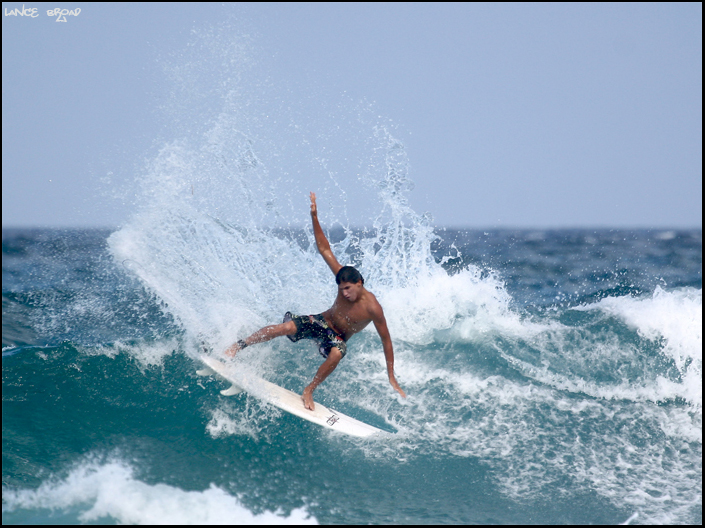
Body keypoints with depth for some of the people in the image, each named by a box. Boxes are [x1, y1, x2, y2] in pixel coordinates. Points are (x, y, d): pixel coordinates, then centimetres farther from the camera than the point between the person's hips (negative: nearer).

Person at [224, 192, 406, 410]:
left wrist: (391, 377, -18)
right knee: (285, 327, -24)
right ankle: (239, 345, -5)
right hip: (322, 322, 2)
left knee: (336, 354, -38)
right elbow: (324, 249, -13)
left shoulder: (372, 308, -29)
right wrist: (314, 218, -22)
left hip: (338, 337, -2)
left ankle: (309, 390, -14)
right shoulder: (344, 276, -19)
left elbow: (386, 340, -21)